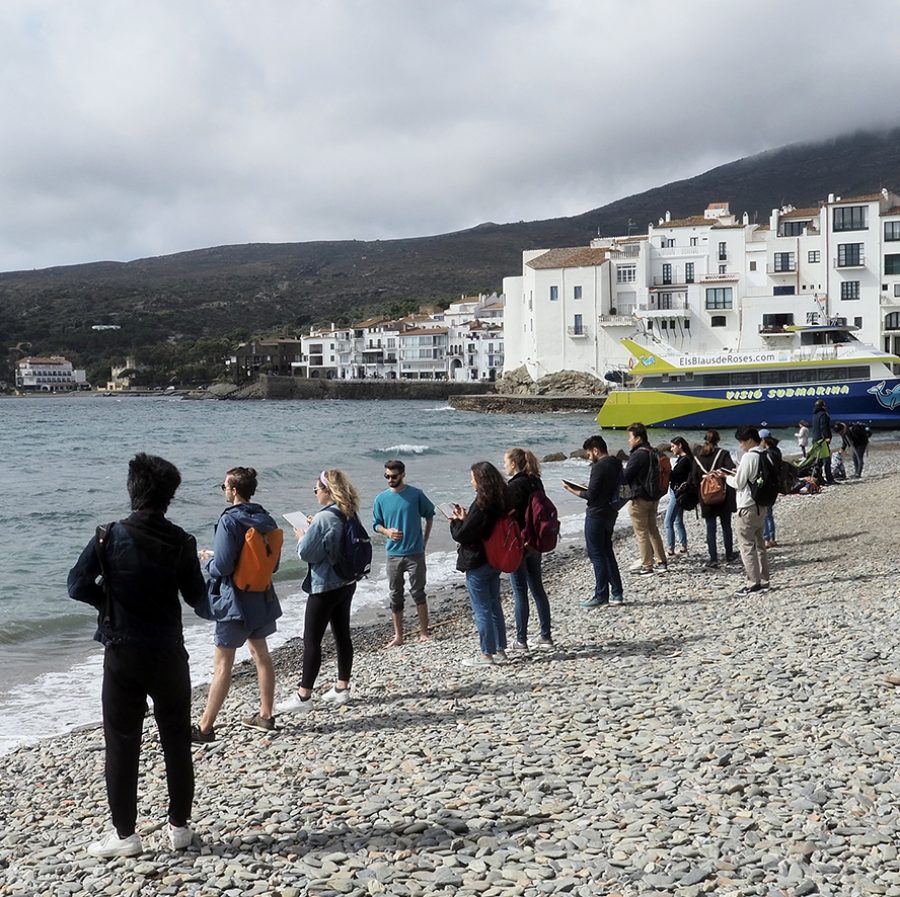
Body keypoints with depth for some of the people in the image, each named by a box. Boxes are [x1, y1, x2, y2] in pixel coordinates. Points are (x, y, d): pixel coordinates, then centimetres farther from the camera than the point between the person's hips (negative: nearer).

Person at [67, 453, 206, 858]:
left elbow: (78, 586, -11)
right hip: (169, 654, 1)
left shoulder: (110, 536, -9)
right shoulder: (181, 543, -6)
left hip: (123, 654, -1)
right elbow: (197, 597, -1)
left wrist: (110, 601, 7)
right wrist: (196, 568, 19)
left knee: (122, 744, 8)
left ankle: (125, 834, 13)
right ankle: (179, 825, 21)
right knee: (176, 741, 13)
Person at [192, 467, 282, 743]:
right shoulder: (267, 519, 4)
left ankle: (205, 727, 2)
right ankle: (265, 715, 27)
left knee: (222, 665, -3)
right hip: (262, 599, 8)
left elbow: (222, 567, -22)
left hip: (235, 601, -8)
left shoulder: (229, 520, -19)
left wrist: (208, 559, -1)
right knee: (261, 654, 19)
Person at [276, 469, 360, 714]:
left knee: (311, 641, -2)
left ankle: (303, 697, 3)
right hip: (346, 583, 9)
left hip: (324, 586, -8)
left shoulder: (324, 518, -21)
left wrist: (301, 536, 0)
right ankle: (342, 687, 23)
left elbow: (305, 552, -18)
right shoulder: (348, 515, 4)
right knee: (342, 635, 14)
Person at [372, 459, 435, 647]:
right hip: (393, 554, 3)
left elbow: (429, 516, 9)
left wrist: (425, 541, 5)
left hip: (415, 553, -2)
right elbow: (376, 524, 11)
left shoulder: (416, 495, -4)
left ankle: (424, 633, 11)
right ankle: (398, 637, 14)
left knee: (418, 593, 1)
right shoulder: (381, 499, 2)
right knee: (395, 596, 7)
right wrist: (387, 531, -11)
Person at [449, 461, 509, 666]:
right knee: (494, 606, 16)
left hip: (477, 563, -9)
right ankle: (500, 650, 23)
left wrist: (456, 521, -1)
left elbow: (461, 535, -19)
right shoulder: (500, 502, 5)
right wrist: (464, 519, 9)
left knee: (481, 610, 0)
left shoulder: (480, 505, -22)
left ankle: (486, 654, 6)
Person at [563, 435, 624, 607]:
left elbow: (591, 495, -19)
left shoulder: (599, 467, -18)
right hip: (610, 512, 9)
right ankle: (617, 593, 18)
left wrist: (572, 490, -6)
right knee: (607, 552, 16)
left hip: (596, 515, -9)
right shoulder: (616, 464, 9)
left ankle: (601, 596, 1)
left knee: (596, 554, -2)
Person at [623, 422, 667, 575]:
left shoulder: (637, 455, -18)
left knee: (641, 532, -1)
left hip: (640, 498, -9)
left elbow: (626, 477, -15)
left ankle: (647, 566, 2)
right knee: (653, 530, 16)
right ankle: (662, 563, 17)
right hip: (653, 497, 9)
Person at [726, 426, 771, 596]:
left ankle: (754, 583, -6)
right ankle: (763, 581, 17)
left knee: (746, 544, -4)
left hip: (748, 507, -9)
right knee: (758, 544, 14)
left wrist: (727, 477, 3)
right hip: (761, 505, 9)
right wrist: (738, 474, 14)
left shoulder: (749, 457, -17)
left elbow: (738, 483, -15)